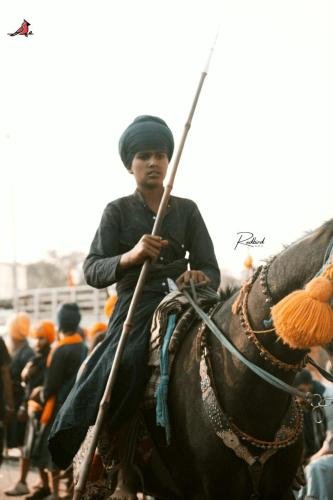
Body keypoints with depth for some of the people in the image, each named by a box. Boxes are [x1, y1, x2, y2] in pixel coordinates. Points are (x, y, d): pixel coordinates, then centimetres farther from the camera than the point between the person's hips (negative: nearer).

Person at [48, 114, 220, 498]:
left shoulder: (187, 210, 15)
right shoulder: (118, 211, 10)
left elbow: (211, 269, 10)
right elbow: (92, 271, 0)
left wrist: (200, 277, -15)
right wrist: (130, 257, -21)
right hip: (136, 304, -2)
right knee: (125, 365, -30)